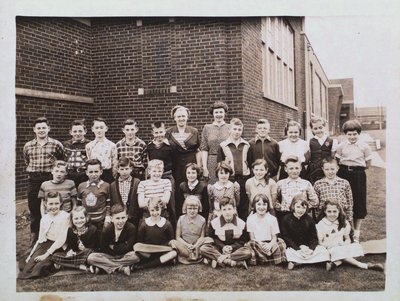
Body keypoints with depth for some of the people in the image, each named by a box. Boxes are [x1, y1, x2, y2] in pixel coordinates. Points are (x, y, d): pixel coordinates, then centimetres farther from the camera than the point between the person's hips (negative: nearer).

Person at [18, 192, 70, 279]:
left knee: (39, 267, -24)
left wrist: (47, 254, -16)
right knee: (29, 265, -22)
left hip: (59, 247, -4)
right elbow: (40, 239, 14)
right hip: (45, 244, 4)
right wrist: (31, 255, 4)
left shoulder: (65, 216, -9)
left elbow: (62, 239, -13)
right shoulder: (44, 219, 10)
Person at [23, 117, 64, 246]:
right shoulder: (28, 146, 6)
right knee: (34, 211, 9)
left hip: (50, 178, -3)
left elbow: (61, 162, 9)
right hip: (33, 180, 3)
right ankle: (34, 238, 21)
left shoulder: (56, 144, -3)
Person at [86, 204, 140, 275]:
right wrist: (121, 247, -13)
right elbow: (103, 249, -8)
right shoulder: (106, 230, -10)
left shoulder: (131, 228, -14)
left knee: (136, 255, -35)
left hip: (124, 256, -1)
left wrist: (113, 247, -8)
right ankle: (122, 268, -26)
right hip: (109, 256, 1)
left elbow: (128, 248, -16)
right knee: (91, 257, -24)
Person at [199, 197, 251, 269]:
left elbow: (243, 240, 2)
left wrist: (232, 247, -16)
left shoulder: (241, 223, -3)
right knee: (203, 249, -28)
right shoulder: (214, 223, -4)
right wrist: (223, 247, -14)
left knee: (248, 251, -31)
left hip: (235, 249, 0)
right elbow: (212, 238, 3)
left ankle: (217, 259, -31)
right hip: (219, 248, 1)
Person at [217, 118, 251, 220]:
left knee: (244, 205, 6)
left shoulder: (246, 145, 10)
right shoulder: (223, 145, 3)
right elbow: (219, 164, 4)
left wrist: (250, 178, 6)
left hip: (244, 178, 2)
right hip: (229, 178, -2)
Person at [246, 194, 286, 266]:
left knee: (281, 243, -29)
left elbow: (274, 237, 0)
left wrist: (270, 245, -22)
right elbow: (252, 238, -1)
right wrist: (260, 244, -20)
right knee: (251, 244, -33)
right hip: (257, 243, 0)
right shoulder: (250, 219, -1)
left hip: (270, 243, 0)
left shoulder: (272, 219, 0)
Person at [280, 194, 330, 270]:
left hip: (308, 247, 4)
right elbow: (286, 238, -10)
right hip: (293, 247, -4)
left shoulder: (309, 220, 3)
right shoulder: (286, 219, -6)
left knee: (323, 251, -20)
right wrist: (298, 249, -21)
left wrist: (311, 249, -19)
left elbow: (314, 237, 2)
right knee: (289, 253, -37)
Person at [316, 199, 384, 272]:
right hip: (330, 249, -4)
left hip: (342, 247, 4)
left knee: (357, 246, -22)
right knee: (337, 252, -36)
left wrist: (345, 243, -12)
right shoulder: (321, 225, -8)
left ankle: (336, 263, -34)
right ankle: (364, 265, -28)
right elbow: (320, 242, -5)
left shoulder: (343, 223, 4)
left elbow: (347, 239, 10)